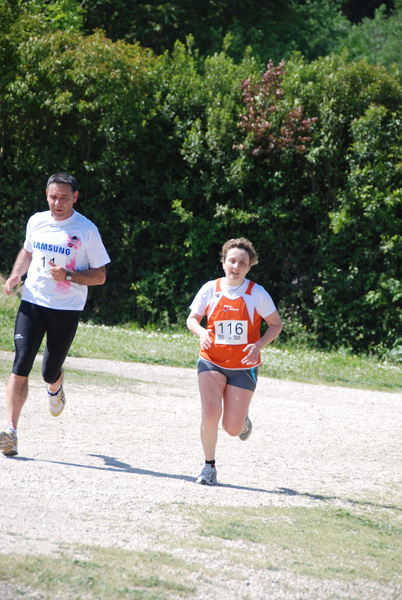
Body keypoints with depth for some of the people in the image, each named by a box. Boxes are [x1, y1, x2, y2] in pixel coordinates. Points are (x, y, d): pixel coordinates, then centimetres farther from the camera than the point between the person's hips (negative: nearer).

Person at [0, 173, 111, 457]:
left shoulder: (86, 230, -6)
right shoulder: (36, 222, 5)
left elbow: (100, 276, -3)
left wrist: (68, 275, -19)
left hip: (67, 309, -2)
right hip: (32, 303, 2)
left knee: (50, 372, 5)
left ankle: (56, 385, 45)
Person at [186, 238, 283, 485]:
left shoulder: (257, 293, -6)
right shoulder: (210, 289, -3)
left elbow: (276, 324, 1)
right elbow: (192, 319, 8)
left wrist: (258, 345, -16)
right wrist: (202, 332, -15)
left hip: (244, 367, 0)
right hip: (211, 362, 0)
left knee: (232, 428, -2)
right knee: (210, 414, -18)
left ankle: (244, 421, 37)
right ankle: (210, 467, 3)